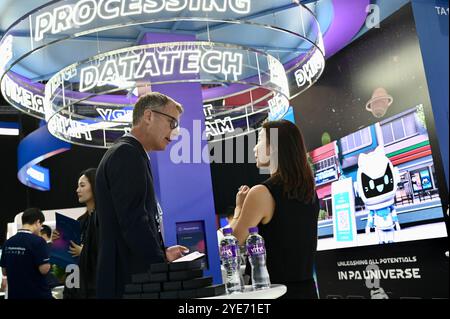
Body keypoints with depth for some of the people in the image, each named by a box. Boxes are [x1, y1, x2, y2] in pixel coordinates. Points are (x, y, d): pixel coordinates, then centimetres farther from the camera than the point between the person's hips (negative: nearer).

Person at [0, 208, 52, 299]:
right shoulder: (38, 241, -17)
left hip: (14, 294, 6)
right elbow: (44, 269, -19)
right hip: (37, 294, -6)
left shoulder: (8, 243, 4)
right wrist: (50, 261, -1)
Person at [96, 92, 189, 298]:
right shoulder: (128, 153, -14)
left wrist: (162, 252, 11)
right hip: (131, 277, -9)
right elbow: (133, 221, -22)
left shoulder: (126, 154, 15)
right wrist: (161, 261, -14)